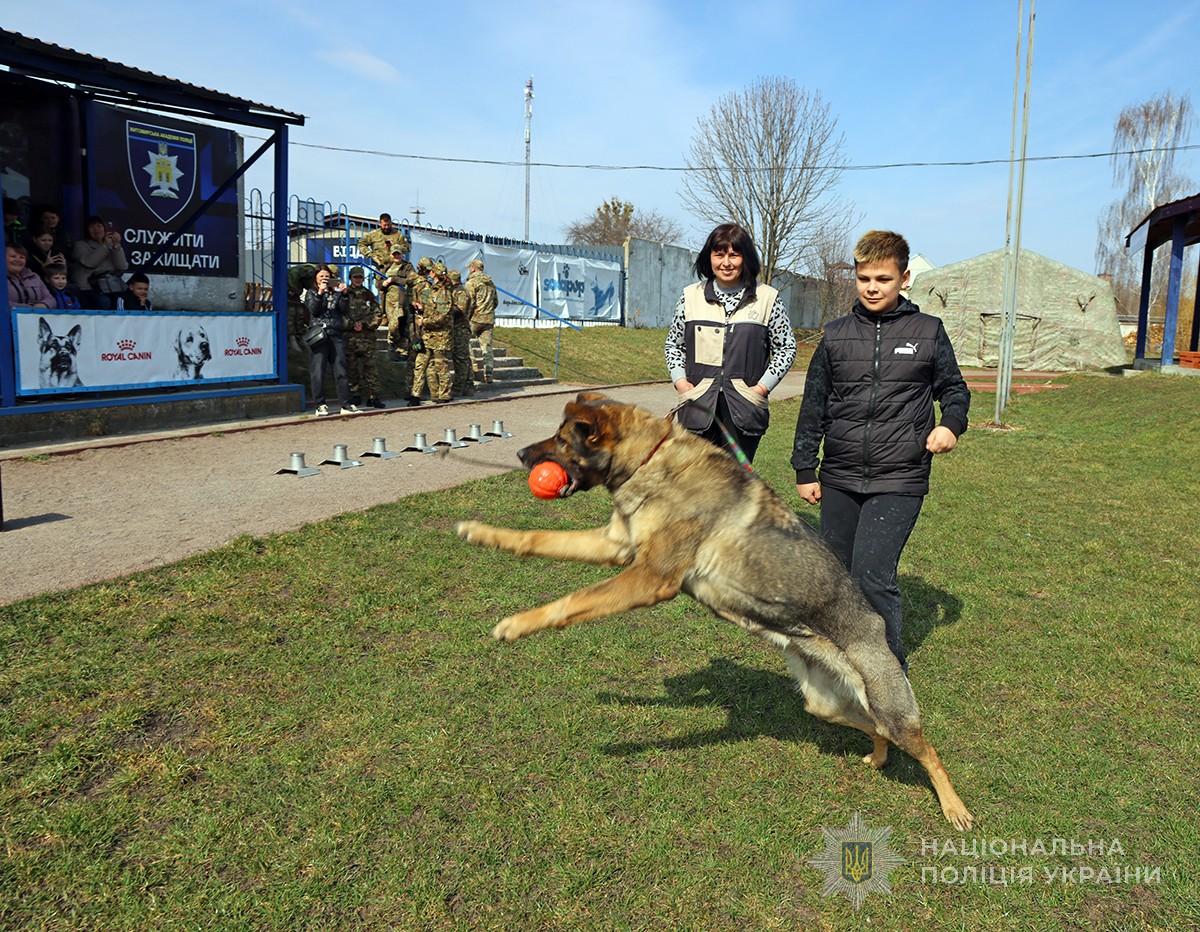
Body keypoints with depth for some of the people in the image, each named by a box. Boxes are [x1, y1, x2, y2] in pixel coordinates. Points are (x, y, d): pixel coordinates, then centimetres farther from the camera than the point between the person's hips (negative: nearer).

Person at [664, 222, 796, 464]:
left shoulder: (767, 298, 3)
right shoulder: (691, 296, 7)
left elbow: (786, 348, 8)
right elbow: (673, 345, 16)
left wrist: (763, 386, -3)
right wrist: (680, 381, 1)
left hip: (744, 410, -1)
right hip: (698, 407, 2)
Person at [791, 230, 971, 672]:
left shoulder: (928, 331, 3)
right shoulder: (837, 334, 7)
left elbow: (953, 387, 16)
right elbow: (813, 405, 11)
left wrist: (951, 423, -6)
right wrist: (805, 469, 9)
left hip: (899, 481, -3)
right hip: (839, 480, 4)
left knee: (872, 577, -14)